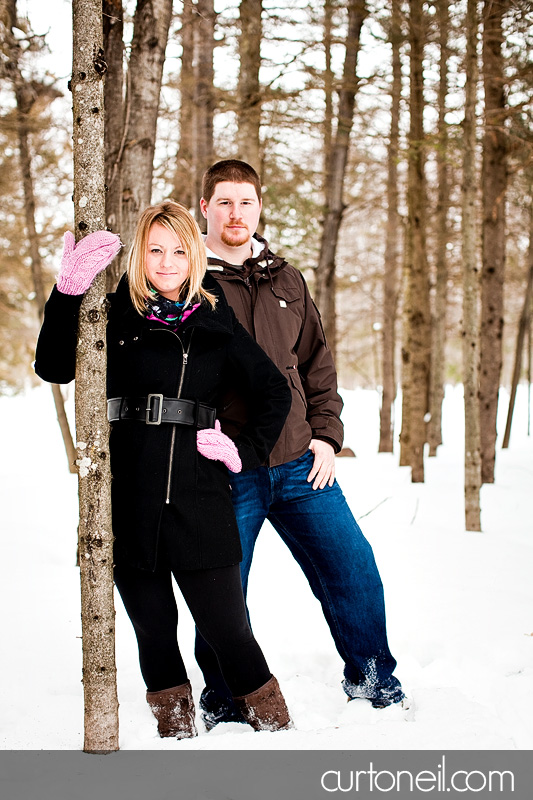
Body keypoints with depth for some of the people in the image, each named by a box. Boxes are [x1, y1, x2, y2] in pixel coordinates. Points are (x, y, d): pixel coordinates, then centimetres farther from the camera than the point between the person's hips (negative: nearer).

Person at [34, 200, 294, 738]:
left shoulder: (216, 324, 9)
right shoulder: (116, 317, 5)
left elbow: (274, 391, 18)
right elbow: (54, 368, -10)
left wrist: (245, 451, 5)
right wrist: (69, 292, -19)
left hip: (198, 501, 0)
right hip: (128, 498, 1)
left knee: (225, 627, -1)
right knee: (154, 628, 7)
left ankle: (274, 728, 15)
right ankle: (175, 735, 21)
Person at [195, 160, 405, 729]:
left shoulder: (286, 281, 13)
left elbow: (317, 363, 19)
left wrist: (325, 434, 8)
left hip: (298, 463, 4)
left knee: (353, 569, 5)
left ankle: (373, 682, 25)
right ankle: (223, 706, 24)